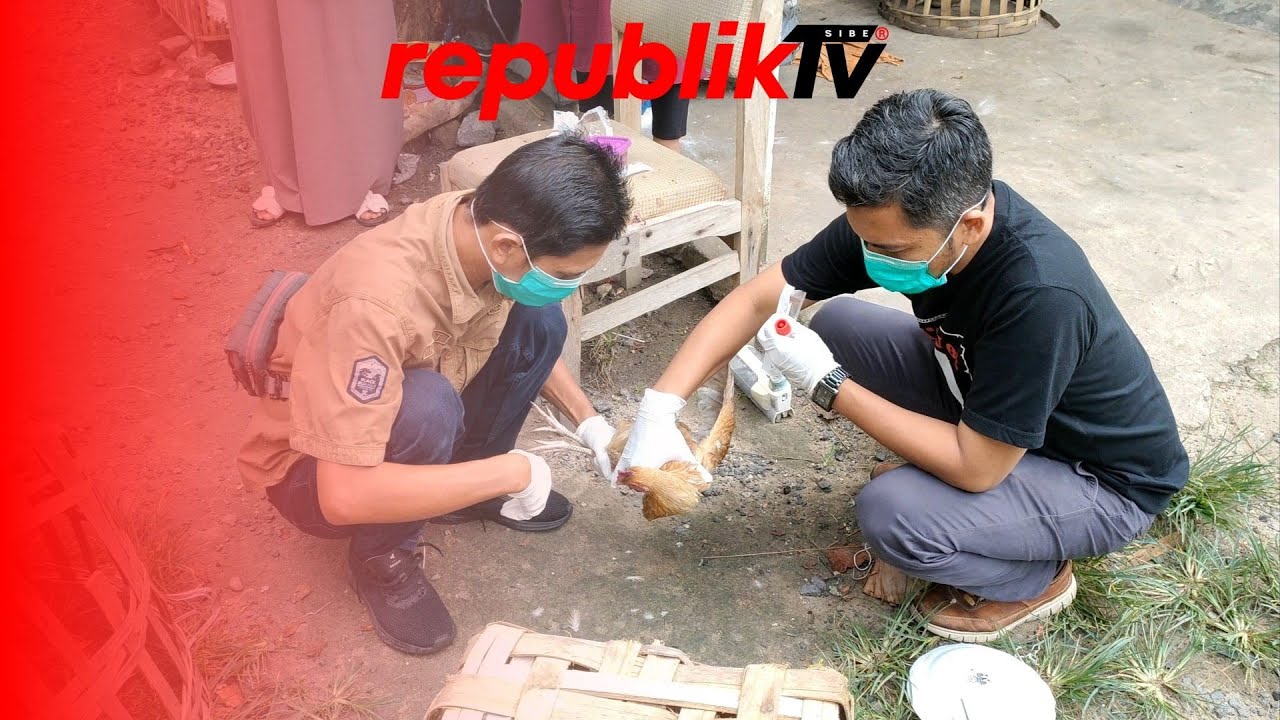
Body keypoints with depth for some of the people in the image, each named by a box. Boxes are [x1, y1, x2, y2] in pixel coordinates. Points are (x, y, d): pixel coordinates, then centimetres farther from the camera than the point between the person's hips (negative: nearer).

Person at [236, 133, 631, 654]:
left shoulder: (486, 227, -18)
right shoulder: (377, 302, -40)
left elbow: (531, 344, 4)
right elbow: (344, 495, -39)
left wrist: (591, 425, -7)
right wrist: (510, 472, -33)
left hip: (408, 430, 7)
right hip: (311, 471, -6)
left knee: (538, 322, -11)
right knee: (428, 407, -37)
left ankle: (468, 482, 9)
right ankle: (381, 557, -7)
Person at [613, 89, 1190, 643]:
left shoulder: (1040, 295, -40)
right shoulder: (895, 219, -20)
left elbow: (975, 468, -32)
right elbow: (757, 299, -15)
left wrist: (828, 386, -30)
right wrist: (659, 409, -25)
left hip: (1106, 479, -6)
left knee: (890, 512, -29)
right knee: (840, 323, -7)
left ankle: (1036, 579, 4)